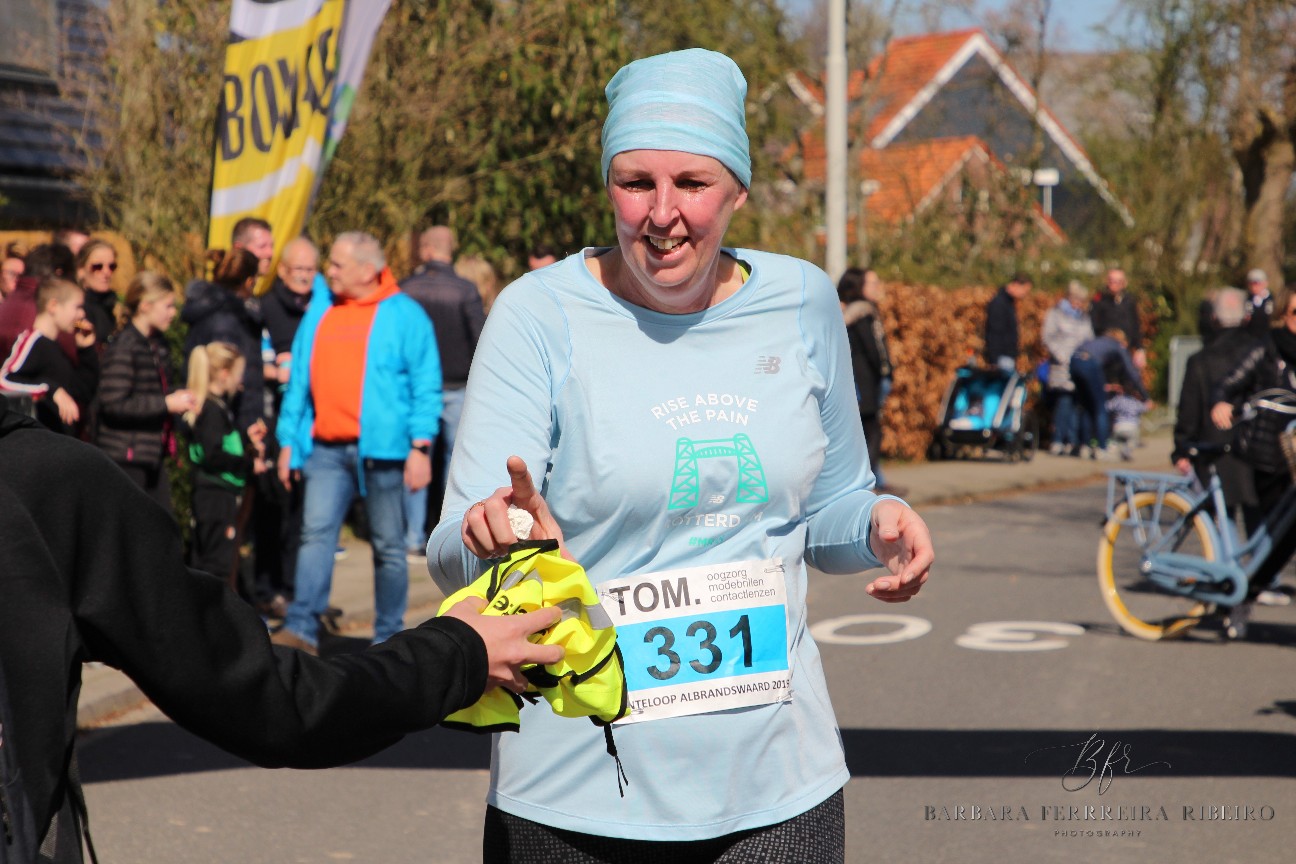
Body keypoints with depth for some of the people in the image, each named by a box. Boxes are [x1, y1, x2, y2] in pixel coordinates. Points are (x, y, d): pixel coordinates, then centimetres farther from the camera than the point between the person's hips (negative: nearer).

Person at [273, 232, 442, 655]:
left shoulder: (404, 315, 0)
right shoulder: (318, 316, 14)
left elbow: (426, 386, -4)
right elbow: (299, 382, 17)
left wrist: (420, 446, -12)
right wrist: (288, 441, 12)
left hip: (381, 448, -4)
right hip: (326, 448, 4)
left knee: (388, 546, 4)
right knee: (316, 532, -9)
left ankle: (387, 638, 13)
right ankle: (302, 628, -11)